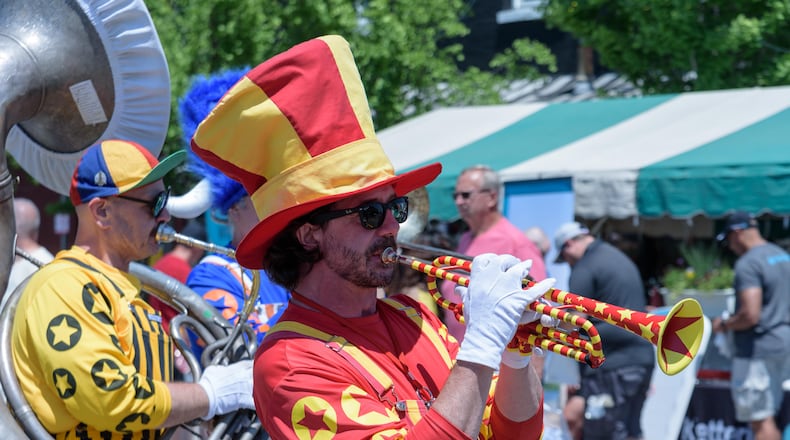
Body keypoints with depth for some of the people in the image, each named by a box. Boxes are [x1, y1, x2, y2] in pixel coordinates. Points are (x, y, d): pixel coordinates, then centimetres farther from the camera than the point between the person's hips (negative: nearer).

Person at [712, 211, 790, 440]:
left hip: (758, 347, -9)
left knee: (760, 420, -7)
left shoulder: (748, 264, -16)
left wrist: (723, 325, -8)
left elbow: (750, 315, -24)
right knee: (769, 417, 14)